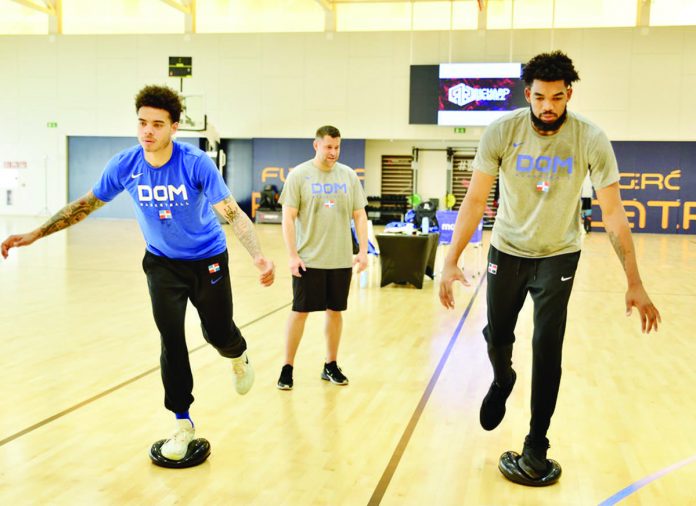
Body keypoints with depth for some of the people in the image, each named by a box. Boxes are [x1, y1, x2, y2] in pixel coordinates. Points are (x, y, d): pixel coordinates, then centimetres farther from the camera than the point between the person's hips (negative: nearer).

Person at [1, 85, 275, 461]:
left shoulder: (196, 163, -25)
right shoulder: (125, 165, -15)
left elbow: (232, 213, -29)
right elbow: (86, 204, -2)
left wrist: (258, 257, -44)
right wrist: (35, 235, -5)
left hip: (207, 260, -2)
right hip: (161, 262, 2)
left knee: (217, 333, 7)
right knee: (171, 338, -6)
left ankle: (238, 356, 47)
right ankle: (183, 422, 11)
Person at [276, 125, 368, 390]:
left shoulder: (349, 175, 6)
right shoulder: (299, 175, -4)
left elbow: (359, 215, 8)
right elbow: (288, 217, -6)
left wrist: (363, 251, 0)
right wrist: (293, 255, -12)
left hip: (341, 259, 4)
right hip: (309, 259, -3)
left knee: (335, 311, 11)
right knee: (300, 311, 1)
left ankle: (331, 366, 24)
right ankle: (287, 368, 12)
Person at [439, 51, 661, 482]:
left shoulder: (591, 140, -20)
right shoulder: (502, 132, -18)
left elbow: (613, 213, -18)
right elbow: (475, 200, -14)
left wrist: (635, 283, -22)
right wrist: (452, 261, -20)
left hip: (558, 255, -1)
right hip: (507, 250, 1)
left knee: (547, 348, -6)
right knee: (497, 337, 10)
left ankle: (536, 445, 12)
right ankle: (502, 381, 47)